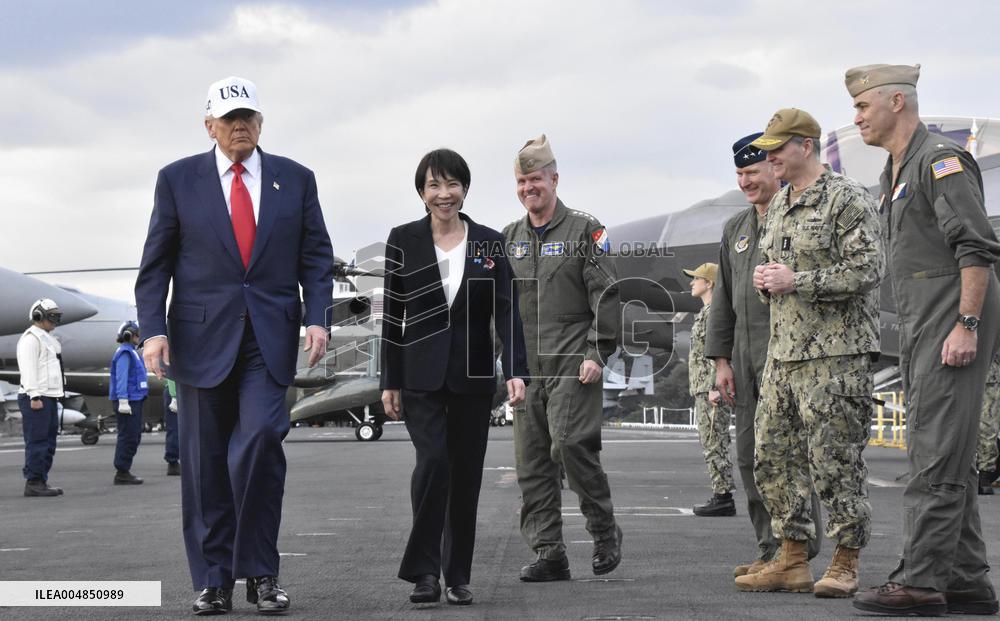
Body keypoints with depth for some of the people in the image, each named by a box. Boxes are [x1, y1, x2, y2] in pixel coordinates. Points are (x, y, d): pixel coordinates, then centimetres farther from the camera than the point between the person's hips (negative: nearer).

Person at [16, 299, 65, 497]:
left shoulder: (48, 339, 22)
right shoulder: (31, 338, -9)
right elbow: (28, 369, -17)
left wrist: (55, 396, 22)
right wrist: (35, 396, -22)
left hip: (49, 397, 10)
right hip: (36, 398, -10)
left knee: (48, 443, 11)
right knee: (37, 442, -10)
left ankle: (41, 481, 15)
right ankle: (33, 483, -9)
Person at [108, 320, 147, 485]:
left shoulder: (131, 352, 18)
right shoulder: (125, 353, -12)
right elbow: (121, 378, -19)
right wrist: (123, 401, -25)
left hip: (135, 400, 10)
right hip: (128, 401, -10)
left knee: (134, 437, 12)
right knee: (128, 436, -8)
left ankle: (124, 472, 17)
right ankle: (122, 473, -6)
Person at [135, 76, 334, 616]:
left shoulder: (295, 180, 10)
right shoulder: (178, 180, 6)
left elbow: (316, 257, 9)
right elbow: (155, 264, 5)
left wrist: (317, 318, -5)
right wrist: (154, 330, -7)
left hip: (270, 337, 0)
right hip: (202, 337, 0)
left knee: (261, 439, -18)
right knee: (205, 462, 3)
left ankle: (260, 572, -5)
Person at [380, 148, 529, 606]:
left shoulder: (489, 243, 3)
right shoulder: (403, 241, 1)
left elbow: (505, 311, -2)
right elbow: (392, 315, 3)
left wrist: (516, 371, -14)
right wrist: (389, 382, 0)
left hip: (473, 376, 2)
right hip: (422, 375, -1)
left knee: (466, 474, 5)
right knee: (432, 461, -19)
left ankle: (458, 577, 16)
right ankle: (423, 569, -9)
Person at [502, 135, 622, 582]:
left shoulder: (584, 230, 1)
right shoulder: (509, 238, 16)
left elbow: (606, 295, -4)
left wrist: (597, 354, -12)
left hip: (573, 361, -5)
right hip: (526, 366, 6)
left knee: (570, 444, -19)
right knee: (531, 462, 1)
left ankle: (605, 532, 1)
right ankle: (549, 554, 6)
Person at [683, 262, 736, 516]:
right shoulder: (706, 312, 20)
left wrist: (715, 388, -25)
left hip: (711, 390, -11)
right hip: (704, 389, 11)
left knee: (714, 444, -9)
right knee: (714, 445, 11)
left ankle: (723, 498, -8)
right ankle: (721, 495, 14)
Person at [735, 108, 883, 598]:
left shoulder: (847, 198, -9)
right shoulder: (779, 205, 18)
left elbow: (867, 270, -17)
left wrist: (797, 281, -18)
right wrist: (765, 279, 6)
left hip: (836, 352, -9)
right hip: (783, 350, 9)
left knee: (835, 461, -6)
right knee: (774, 457, 8)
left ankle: (845, 566, 3)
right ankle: (792, 562, 16)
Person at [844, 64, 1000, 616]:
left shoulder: (941, 161, -9)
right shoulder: (895, 175, 21)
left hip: (953, 327, -10)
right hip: (919, 331, 10)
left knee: (936, 457, -10)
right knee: (947, 459, 10)